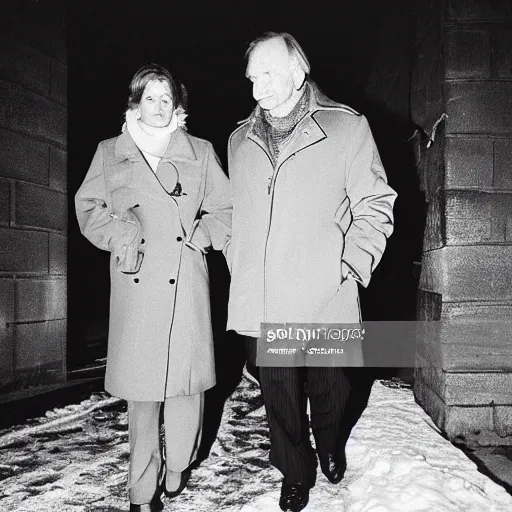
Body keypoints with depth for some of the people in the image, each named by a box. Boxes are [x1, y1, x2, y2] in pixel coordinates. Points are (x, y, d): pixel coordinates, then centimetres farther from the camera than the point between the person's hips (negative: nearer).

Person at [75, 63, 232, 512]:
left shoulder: (200, 152, 12)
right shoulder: (110, 153, 14)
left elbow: (225, 210, 13)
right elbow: (88, 207, 13)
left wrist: (200, 236, -3)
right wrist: (121, 236, -3)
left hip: (186, 283, 0)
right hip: (135, 284, 0)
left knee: (186, 379, 2)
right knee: (140, 386, 2)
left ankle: (178, 467, 26)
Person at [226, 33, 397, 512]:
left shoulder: (347, 127, -2)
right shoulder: (239, 140, 10)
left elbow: (375, 205, -1)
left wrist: (351, 263, -11)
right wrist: (240, 271, 9)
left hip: (324, 299, -2)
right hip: (260, 305, 3)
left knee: (327, 390, 18)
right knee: (280, 400, 13)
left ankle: (330, 445, 50)